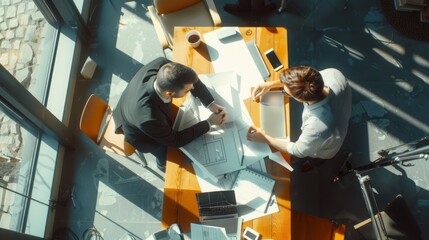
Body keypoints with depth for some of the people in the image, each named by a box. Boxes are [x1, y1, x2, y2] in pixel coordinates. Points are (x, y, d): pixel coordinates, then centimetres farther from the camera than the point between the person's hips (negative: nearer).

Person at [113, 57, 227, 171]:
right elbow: (176, 140, -28)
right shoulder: (149, 119, -48)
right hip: (142, 134, -5)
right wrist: (209, 123, -23)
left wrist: (211, 104, -22)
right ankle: (163, 164, 48)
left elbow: (192, 80, -15)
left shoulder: (161, 64, -36)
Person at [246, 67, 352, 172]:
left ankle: (314, 162, 66)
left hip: (322, 149, -4)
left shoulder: (316, 128, -49)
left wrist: (264, 138, -16)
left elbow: (298, 151, -26)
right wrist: (270, 84, -17)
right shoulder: (333, 73, -37)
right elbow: (307, 80, -13)